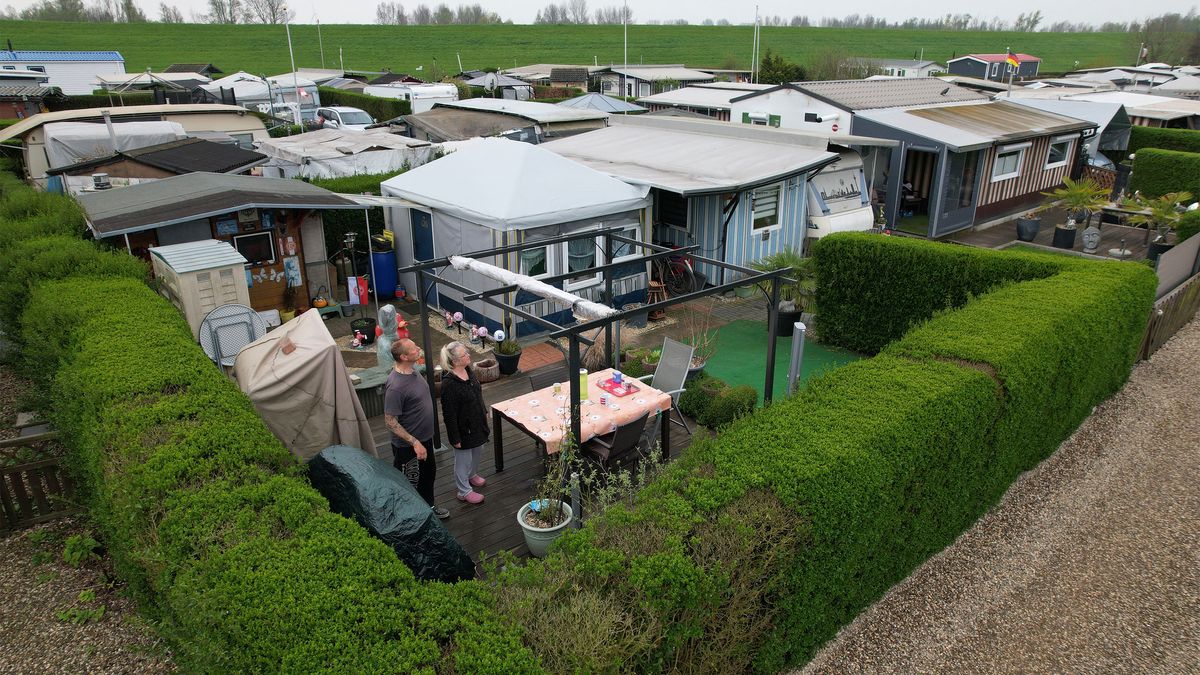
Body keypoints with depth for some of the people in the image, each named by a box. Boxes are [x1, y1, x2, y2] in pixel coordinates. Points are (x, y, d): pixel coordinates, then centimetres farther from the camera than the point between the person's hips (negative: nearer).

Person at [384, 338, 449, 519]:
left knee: (429, 472, 27)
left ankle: (428, 506, 49)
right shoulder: (396, 387, -32)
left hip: (424, 437, 9)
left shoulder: (412, 370, -3)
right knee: (410, 484, 11)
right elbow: (391, 422, -27)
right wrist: (415, 443, -26)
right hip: (408, 445, -9)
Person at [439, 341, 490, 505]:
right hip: (463, 428, -8)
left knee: (478, 449, 27)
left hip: (477, 422, 8)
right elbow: (449, 414, -25)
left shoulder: (468, 371, -6)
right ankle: (464, 491, 30)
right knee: (463, 458, 11)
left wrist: (484, 412, 20)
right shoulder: (449, 383, -31)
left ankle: (472, 475, 53)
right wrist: (455, 437, -20)